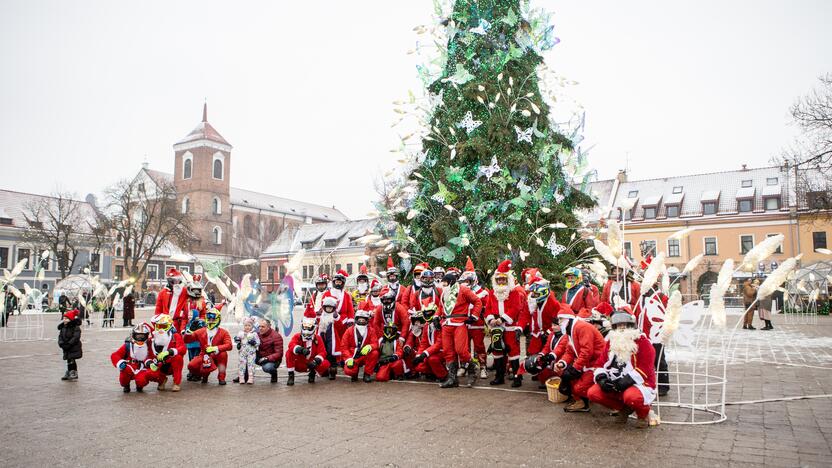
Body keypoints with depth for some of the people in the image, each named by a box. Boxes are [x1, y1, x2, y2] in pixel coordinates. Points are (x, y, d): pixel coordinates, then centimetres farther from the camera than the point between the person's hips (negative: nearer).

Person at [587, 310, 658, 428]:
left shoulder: (642, 341, -9)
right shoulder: (610, 341, 9)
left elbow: (645, 368, -17)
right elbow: (600, 363, 8)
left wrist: (627, 381, -25)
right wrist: (601, 378, -12)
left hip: (639, 383, -6)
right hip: (614, 384, 6)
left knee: (631, 396, -39)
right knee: (592, 393, -14)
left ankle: (644, 414, -1)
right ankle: (624, 408, 9)